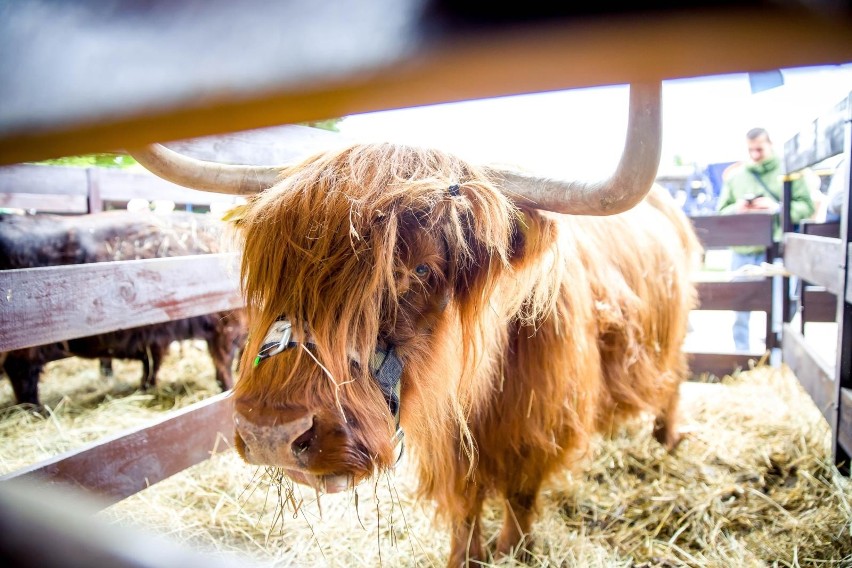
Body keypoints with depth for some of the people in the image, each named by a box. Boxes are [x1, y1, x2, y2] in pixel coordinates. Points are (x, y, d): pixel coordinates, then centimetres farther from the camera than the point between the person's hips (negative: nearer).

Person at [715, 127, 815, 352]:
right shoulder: (734, 176, 10)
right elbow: (721, 213, 11)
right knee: (740, 308, 7)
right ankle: (741, 356, 19)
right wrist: (737, 209, -9)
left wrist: (777, 208, -13)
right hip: (743, 252, 2)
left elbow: (807, 206, 2)